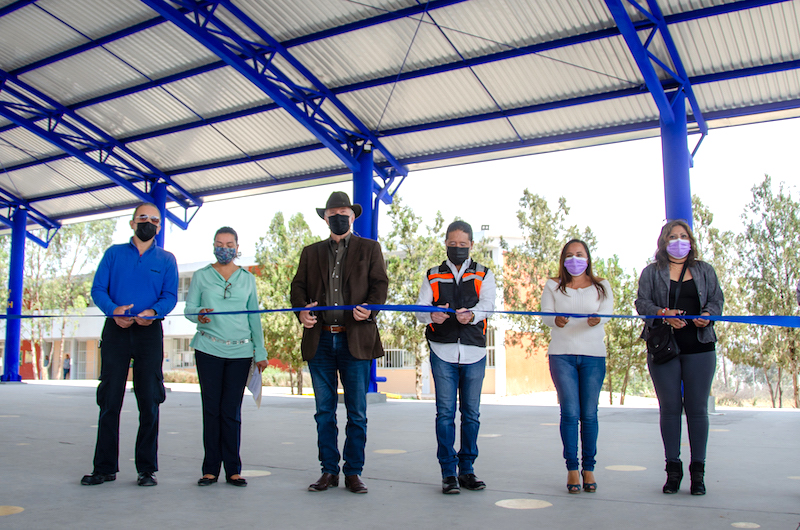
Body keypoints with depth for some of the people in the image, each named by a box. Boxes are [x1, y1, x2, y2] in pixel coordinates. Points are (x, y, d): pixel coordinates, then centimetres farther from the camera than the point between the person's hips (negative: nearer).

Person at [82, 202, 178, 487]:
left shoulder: (166, 259, 12)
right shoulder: (114, 253, 13)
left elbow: (170, 296, 2)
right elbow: (98, 289, 4)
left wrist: (153, 312, -19)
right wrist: (113, 309, -16)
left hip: (150, 332, 0)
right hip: (116, 330, 1)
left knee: (149, 401, 0)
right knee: (109, 400, 2)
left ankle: (147, 468, 7)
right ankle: (105, 467, 10)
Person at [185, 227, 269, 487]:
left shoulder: (247, 279, 13)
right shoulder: (201, 276, 10)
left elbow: (254, 317, 14)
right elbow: (189, 308, 5)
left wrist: (260, 353, 9)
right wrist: (199, 315, -19)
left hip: (240, 351, 1)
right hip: (209, 350, 0)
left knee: (232, 410, 0)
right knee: (211, 408, 1)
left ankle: (233, 469, 7)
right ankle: (210, 468, 10)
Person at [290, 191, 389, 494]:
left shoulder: (369, 249, 11)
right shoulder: (311, 253, 18)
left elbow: (380, 284, 2)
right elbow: (298, 285, 11)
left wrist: (370, 308, -18)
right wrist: (302, 310, -10)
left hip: (355, 340, -2)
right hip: (320, 341, 3)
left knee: (357, 413, 2)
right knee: (324, 411, 7)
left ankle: (353, 473, 13)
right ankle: (329, 471, 18)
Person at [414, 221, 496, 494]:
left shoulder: (484, 275, 11)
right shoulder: (433, 276, 12)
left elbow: (488, 303, -8)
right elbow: (420, 308, -2)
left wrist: (471, 314, -31)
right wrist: (431, 315, -26)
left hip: (474, 352, 1)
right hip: (443, 351, -1)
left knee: (471, 413, 6)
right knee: (445, 413, -2)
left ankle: (466, 469, 18)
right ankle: (448, 472, 6)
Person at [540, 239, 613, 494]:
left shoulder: (601, 286, 10)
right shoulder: (553, 286, 10)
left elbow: (607, 311, -6)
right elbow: (545, 314, -2)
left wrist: (597, 319, -30)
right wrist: (556, 320, -26)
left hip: (593, 355, 1)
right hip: (561, 355, -1)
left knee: (589, 414, 1)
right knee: (570, 413, -5)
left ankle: (589, 468, 14)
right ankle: (572, 469, 5)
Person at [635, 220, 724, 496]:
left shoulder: (704, 270, 16)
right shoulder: (652, 272, 10)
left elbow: (717, 299, 11)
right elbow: (642, 302, 2)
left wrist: (708, 314, -10)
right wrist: (663, 314, -17)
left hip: (699, 348, 1)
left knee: (697, 408, 1)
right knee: (670, 407, 2)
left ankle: (698, 471, 11)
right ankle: (673, 469, 12)